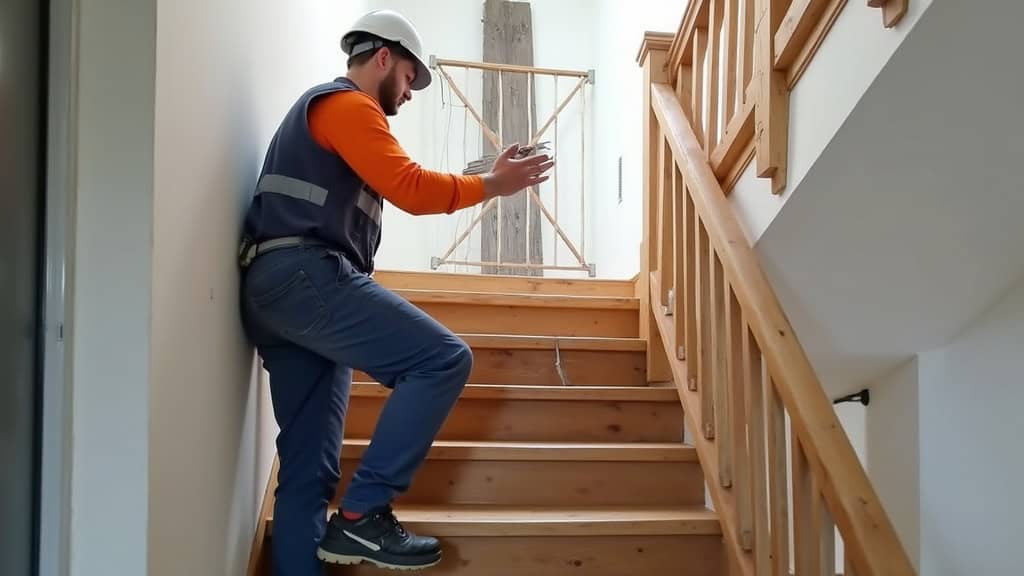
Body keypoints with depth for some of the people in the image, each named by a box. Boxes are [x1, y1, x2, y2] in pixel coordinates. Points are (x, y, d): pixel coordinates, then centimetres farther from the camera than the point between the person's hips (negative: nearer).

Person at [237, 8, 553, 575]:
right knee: (445, 360, -15)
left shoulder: (326, 109, 31)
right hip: (305, 275, -11)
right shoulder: (347, 104, 0)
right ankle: (362, 514, -15)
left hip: (276, 288, 11)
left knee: (307, 466, 5)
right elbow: (411, 188, -11)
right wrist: (492, 184, 0)